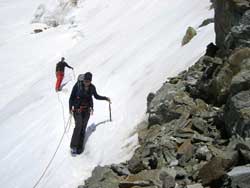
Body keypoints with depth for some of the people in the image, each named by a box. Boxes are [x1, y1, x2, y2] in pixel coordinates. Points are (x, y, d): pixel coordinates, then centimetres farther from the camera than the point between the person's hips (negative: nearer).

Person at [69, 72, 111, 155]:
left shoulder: (92, 87, -1)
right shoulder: (78, 85, -11)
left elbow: (96, 96, 18)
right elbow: (72, 97, -6)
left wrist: (105, 98, 16)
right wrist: (70, 108, -13)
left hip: (87, 110, 3)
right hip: (77, 109, -3)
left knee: (83, 128, 1)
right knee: (78, 125, -18)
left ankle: (79, 147, 7)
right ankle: (73, 146, -14)